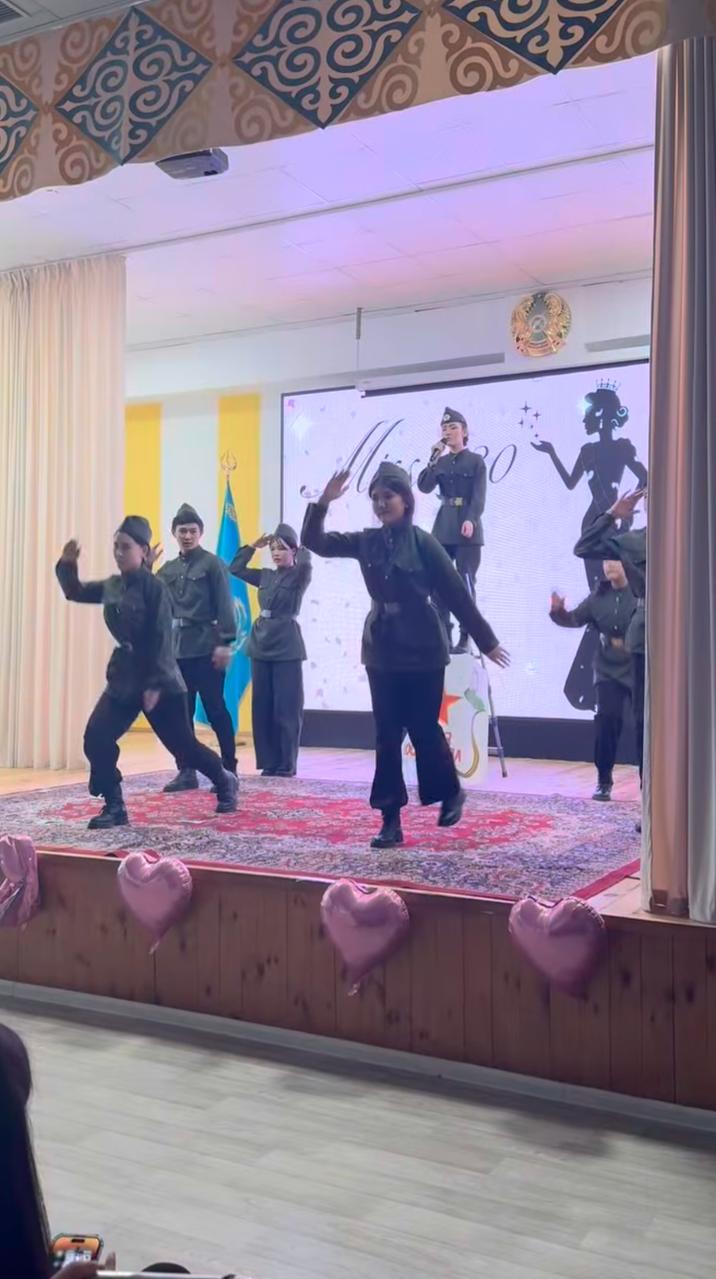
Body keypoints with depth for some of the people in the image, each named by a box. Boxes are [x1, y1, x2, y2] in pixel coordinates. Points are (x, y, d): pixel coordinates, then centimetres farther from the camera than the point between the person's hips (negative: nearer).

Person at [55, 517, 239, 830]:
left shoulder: (153, 587, -15)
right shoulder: (111, 586, 6)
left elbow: (161, 638, -17)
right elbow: (75, 592, 19)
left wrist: (154, 684, -19)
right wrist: (67, 565, -2)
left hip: (160, 681, -6)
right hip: (123, 677, 6)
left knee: (182, 744, 6)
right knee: (95, 738, -9)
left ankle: (225, 783, 32)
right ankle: (114, 807, 4)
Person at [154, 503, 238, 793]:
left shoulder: (212, 564, -2)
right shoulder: (168, 569, 13)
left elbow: (225, 606, -8)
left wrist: (225, 643, -14)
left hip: (206, 647, -5)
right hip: (177, 648, 5)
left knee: (216, 711, -1)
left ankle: (229, 770, 8)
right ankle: (186, 772, 15)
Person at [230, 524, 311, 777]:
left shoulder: (299, 576, -2)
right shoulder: (265, 576, 14)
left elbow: (306, 563, -24)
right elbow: (235, 568, 16)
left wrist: (300, 547, -5)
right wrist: (253, 546, 10)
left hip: (287, 645, -6)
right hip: (261, 643, 6)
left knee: (286, 707, -3)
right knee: (262, 707, 5)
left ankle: (287, 763, 4)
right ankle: (269, 761, 13)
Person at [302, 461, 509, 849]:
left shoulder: (423, 542, -8)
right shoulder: (366, 542, 4)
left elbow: (457, 595, -6)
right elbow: (314, 542, 4)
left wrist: (486, 641, -2)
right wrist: (322, 503, -12)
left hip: (422, 651, -4)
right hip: (381, 650, 4)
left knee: (424, 730, 4)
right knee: (386, 736, 4)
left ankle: (451, 793, 31)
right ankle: (391, 820, 10)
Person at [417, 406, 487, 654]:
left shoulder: (476, 461, 3)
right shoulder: (441, 463, 14)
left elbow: (479, 496, -7)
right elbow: (424, 487, 0)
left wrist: (470, 520, -21)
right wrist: (433, 458, -6)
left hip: (466, 529, -5)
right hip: (442, 528, 5)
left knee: (465, 584, -7)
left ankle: (465, 638, -4)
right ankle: (444, 635, 7)